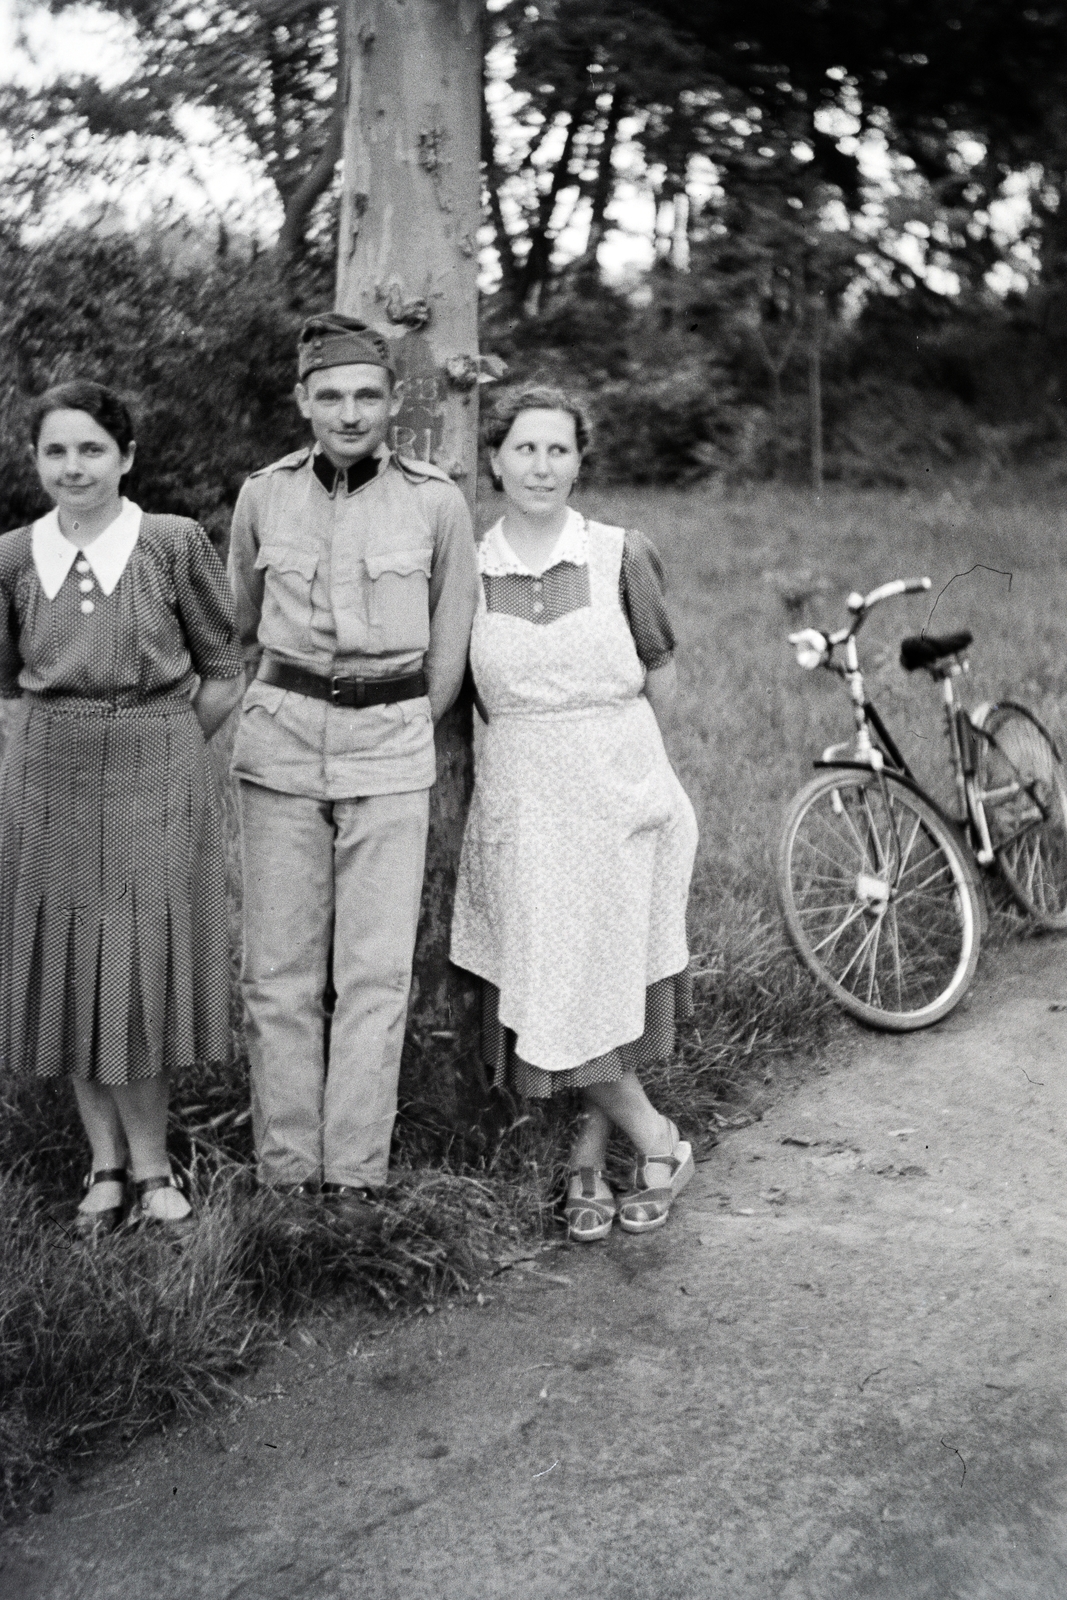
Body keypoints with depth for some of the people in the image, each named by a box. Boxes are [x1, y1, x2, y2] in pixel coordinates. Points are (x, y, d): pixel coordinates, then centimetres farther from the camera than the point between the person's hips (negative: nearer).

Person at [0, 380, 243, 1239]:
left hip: (159, 781, -3)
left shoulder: (176, 543, -7)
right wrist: (70, 740, 5)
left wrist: (160, 747, 2)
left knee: (145, 969, 1)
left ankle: (148, 1167, 16)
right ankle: (108, 1162, 22)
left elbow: (224, 675, 1)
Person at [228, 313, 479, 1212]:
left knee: (377, 971, -2)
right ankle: (286, 1168, 11)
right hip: (282, 737, 1)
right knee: (278, 968, 2)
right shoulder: (264, 497, 3)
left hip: (393, 744, -1)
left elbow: (450, 643, 10)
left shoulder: (437, 502, -1)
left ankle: (355, 1172, 6)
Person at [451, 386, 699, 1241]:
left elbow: (660, 674, 9)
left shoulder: (621, 556, -2)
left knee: (609, 981, 3)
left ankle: (591, 1155, 23)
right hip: (522, 802, 1)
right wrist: (540, 744, 8)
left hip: (619, 792, -1)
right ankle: (656, 1140, 19)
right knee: (547, 990, -1)